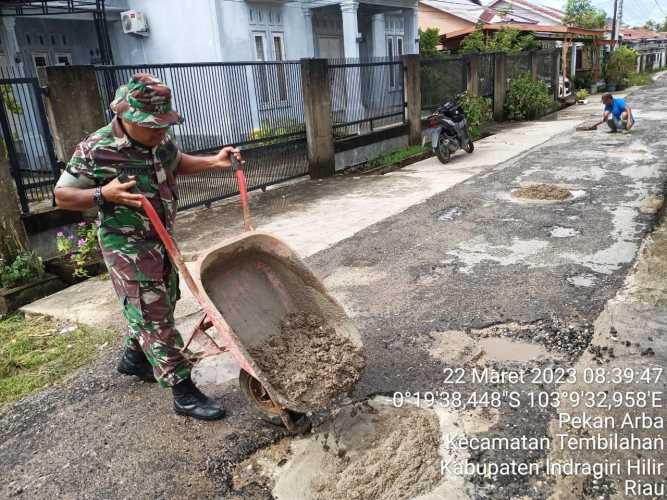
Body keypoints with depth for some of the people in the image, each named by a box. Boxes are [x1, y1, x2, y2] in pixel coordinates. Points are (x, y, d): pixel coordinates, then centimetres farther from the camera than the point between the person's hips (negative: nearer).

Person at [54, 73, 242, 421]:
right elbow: (62, 196, -12)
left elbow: (176, 163, 19)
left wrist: (214, 162, 3)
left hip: (162, 237, 8)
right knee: (154, 316, -3)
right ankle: (183, 393, 6)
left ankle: (133, 358, 44)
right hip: (126, 246, -7)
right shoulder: (95, 150, -21)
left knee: (164, 301, 20)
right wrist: (104, 195, -30)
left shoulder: (161, 138, -3)